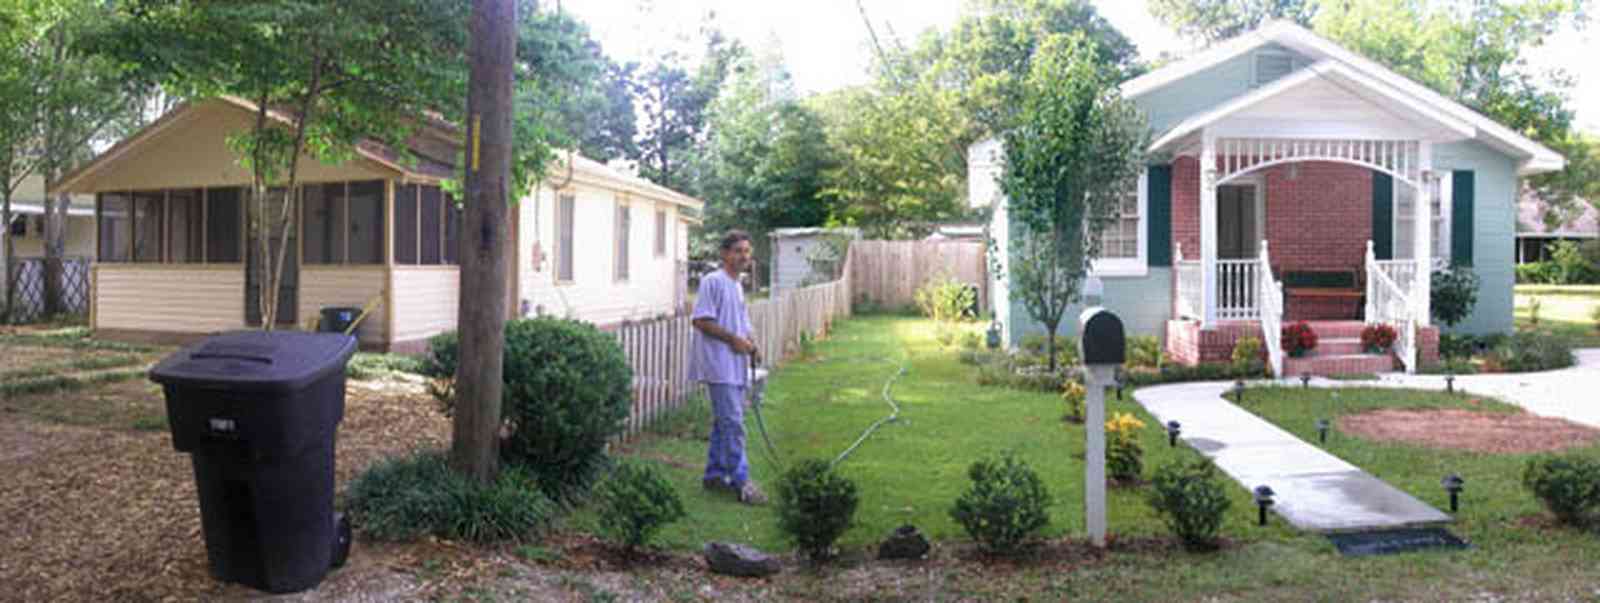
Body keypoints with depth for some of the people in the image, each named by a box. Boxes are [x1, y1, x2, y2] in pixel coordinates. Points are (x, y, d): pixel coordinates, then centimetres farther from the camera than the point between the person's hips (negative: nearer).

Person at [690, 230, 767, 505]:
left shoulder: (737, 286, 18)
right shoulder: (712, 281, -10)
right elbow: (701, 320, -17)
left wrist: (751, 344, 8)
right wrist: (734, 339, -17)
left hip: (737, 365, 9)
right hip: (720, 365, -9)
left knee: (724, 421, 13)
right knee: (733, 423, -10)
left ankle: (715, 474, 22)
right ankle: (741, 482, -6)